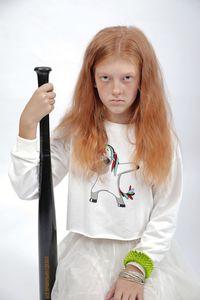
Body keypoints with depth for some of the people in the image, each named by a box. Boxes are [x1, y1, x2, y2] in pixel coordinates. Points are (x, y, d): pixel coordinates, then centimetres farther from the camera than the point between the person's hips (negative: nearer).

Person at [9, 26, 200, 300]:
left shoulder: (160, 137, -3)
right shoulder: (75, 131, -4)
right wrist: (28, 123, -17)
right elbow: (27, 189, -9)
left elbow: (166, 214, -4)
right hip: (89, 251, 0)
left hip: (147, 250, 1)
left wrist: (136, 269, -14)